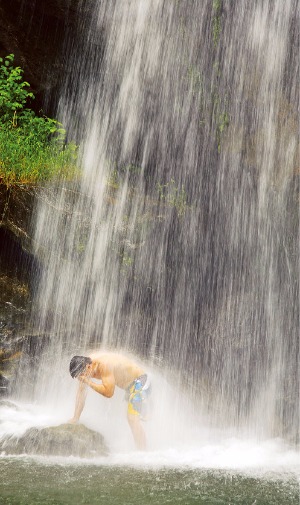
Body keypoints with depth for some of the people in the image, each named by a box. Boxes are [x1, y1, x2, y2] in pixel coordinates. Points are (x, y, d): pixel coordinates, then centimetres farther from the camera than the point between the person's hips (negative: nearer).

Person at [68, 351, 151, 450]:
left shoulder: (104, 365, -33)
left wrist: (89, 382, -30)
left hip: (140, 382, -10)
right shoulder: (85, 365, -7)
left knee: (133, 419, -18)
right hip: (129, 385, 10)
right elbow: (81, 392, 0)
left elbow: (108, 393, -33)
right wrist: (75, 418, 2)